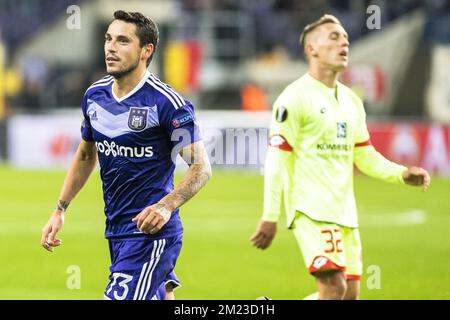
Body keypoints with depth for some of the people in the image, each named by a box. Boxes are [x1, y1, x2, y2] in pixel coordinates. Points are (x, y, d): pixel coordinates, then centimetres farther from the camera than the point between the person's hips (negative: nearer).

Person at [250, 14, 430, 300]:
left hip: (345, 210, 8)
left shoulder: (351, 101, 17)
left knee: (350, 293, 4)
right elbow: (278, 160, -9)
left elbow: (365, 156, 20)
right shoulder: (296, 97, -7)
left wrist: (402, 174, 2)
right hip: (311, 208, -8)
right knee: (334, 287, -20)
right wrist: (270, 217, -13)